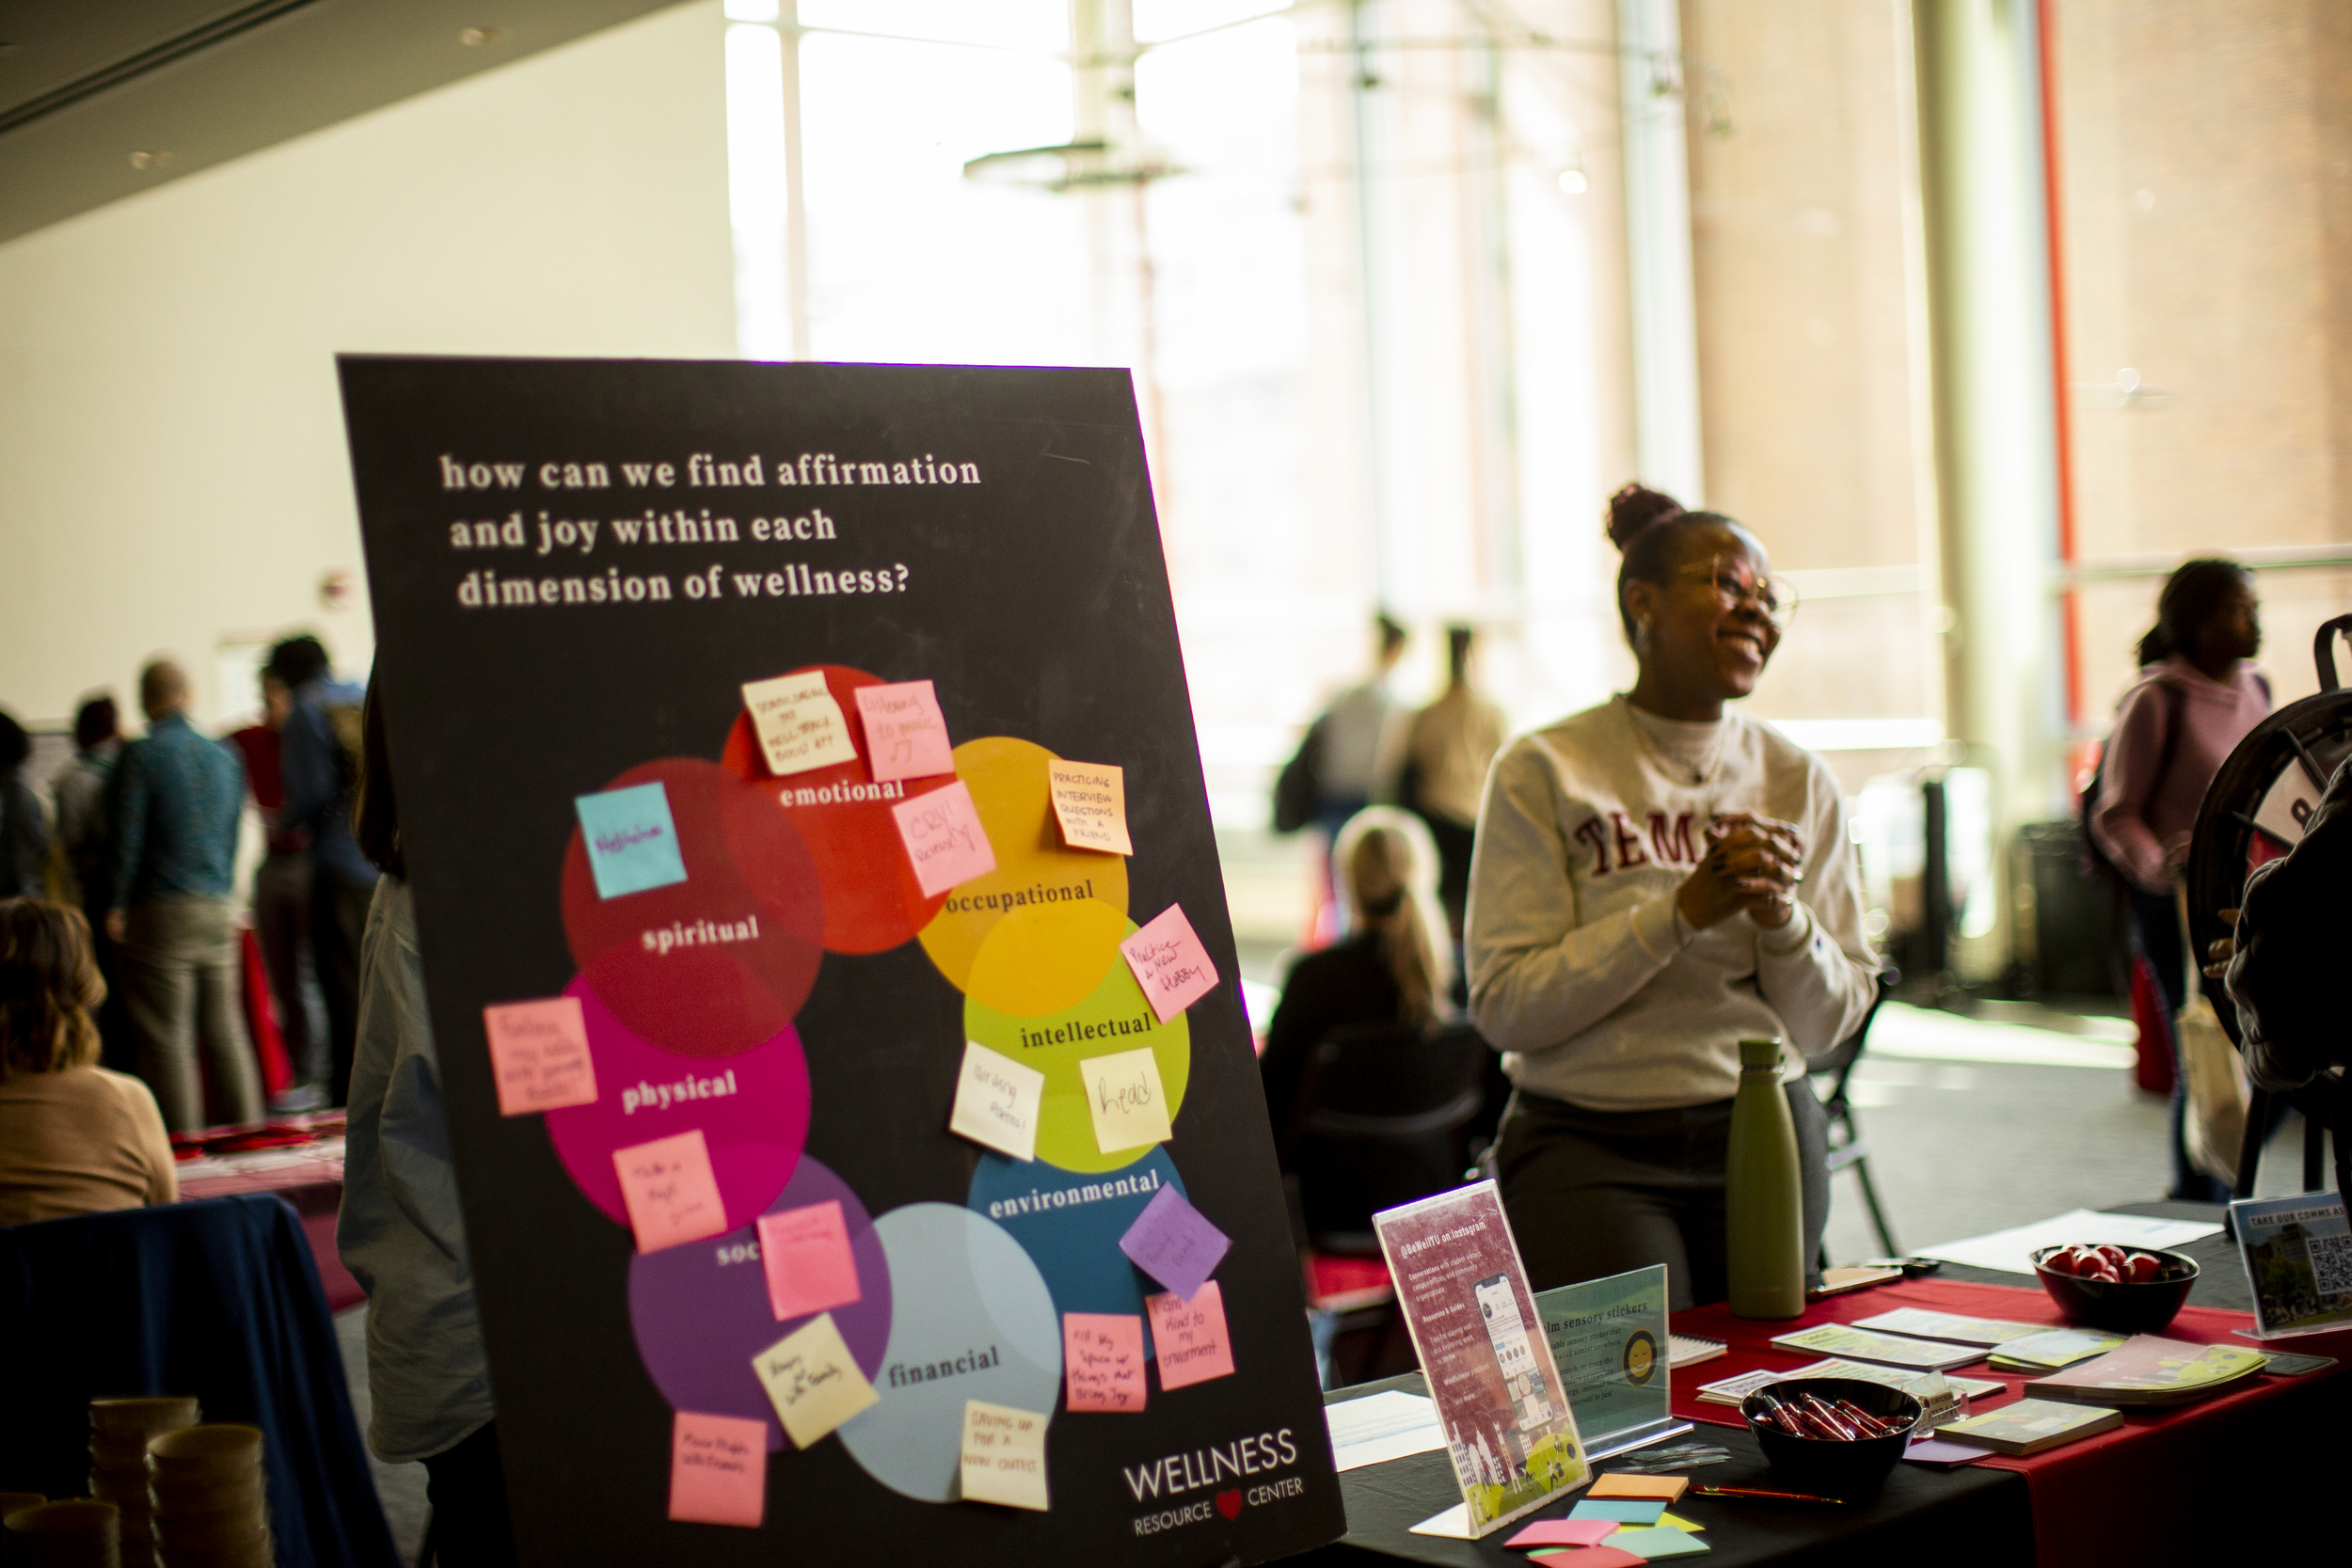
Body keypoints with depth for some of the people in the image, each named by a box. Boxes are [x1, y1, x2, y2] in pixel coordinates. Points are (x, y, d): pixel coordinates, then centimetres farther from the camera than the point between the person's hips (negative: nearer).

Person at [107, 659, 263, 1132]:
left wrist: (117, 906, -3)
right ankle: (244, 1128, 10)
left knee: (166, 1036, -2)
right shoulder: (226, 756, 11)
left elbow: (128, 836, -9)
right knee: (225, 1030, 10)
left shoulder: (139, 756, -7)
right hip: (219, 908, 5)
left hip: (161, 910, -5)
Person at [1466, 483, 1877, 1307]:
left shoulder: (1799, 781, 7)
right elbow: (1504, 1007, -13)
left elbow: (1829, 1022, 7)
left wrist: (1781, 916, -13)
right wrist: (1685, 911, -18)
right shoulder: (1544, 772, -5)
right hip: (1590, 1139, -4)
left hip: (1765, 1131, 4)